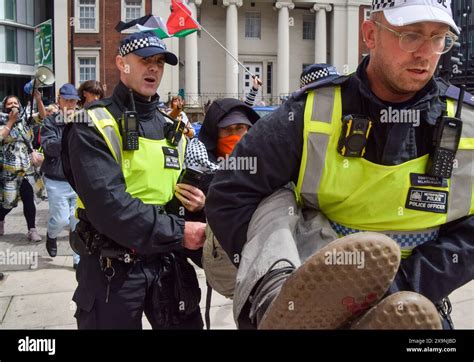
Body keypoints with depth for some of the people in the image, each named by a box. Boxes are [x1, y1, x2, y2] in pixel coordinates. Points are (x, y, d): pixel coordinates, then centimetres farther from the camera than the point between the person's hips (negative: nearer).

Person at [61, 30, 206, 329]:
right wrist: (178, 232, -22)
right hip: (112, 267, -5)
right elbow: (108, 205, -22)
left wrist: (195, 199, -7)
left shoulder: (173, 128, 11)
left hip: (168, 261, 6)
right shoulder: (94, 127, -10)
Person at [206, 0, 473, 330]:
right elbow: (230, 195, -13)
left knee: (411, 311, -33)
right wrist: (272, 276, -22)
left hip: (408, 296, 0)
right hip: (314, 270, 0)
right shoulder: (315, 111, -11)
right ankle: (275, 302, -48)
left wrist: (399, 289, -20)